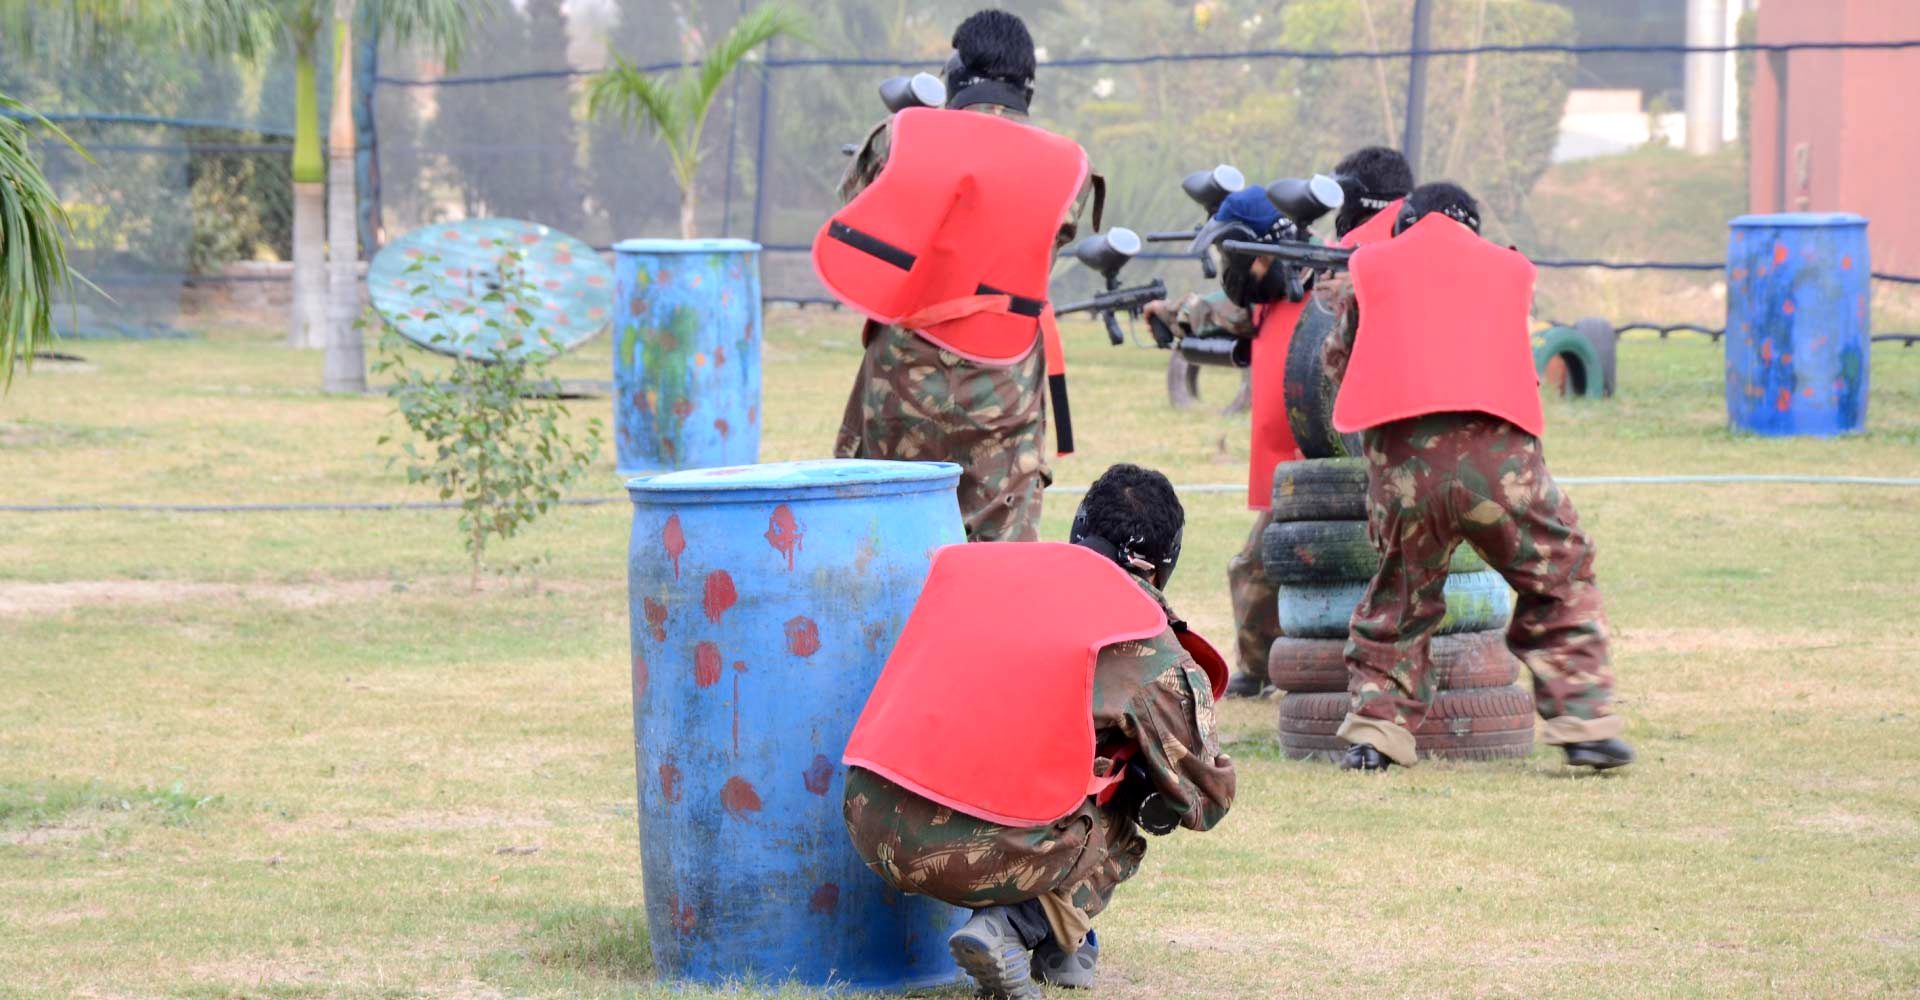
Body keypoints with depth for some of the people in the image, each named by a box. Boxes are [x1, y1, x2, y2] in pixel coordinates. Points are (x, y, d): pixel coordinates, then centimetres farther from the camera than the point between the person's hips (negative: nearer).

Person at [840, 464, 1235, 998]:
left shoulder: (969, 565, 14)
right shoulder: (1148, 646, 3)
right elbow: (1206, 797, 10)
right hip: (980, 854, -5)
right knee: (1120, 830, 23)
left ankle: (1062, 944, 23)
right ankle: (1010, 930, 0)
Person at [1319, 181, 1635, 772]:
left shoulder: (1370, 267, 19)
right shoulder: (1511, 269, 21)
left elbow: (1338, 363, 26)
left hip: (1400, 457, 1)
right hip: (1496, 452, -1)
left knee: (1398, 598, 17)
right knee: (1560, 580, 14)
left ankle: (1374, 731, 10)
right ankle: (1583, 721, 6)